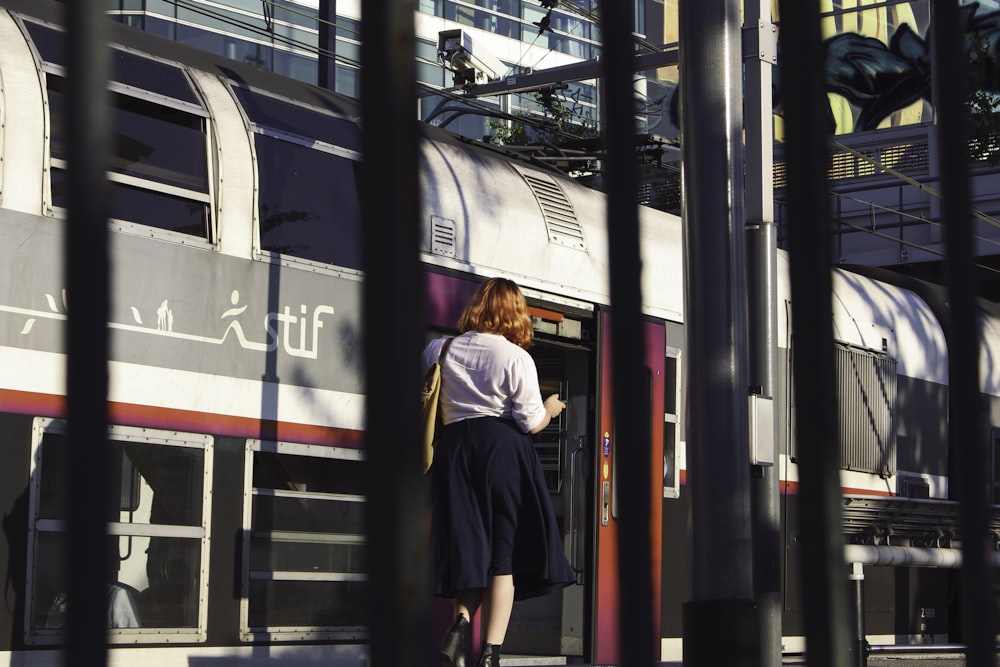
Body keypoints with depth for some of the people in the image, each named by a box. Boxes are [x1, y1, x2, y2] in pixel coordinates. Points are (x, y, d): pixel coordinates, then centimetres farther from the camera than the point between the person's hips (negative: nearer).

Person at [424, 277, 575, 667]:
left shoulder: (440, 351, 6)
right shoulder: (516, 357, -4)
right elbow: (532, 423, -4)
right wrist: (550, 409, 16)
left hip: (454, 449, 3)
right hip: (503, 448, -3)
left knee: (470, 547, 11)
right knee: (505, 551, 1)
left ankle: (461, 620, -15)